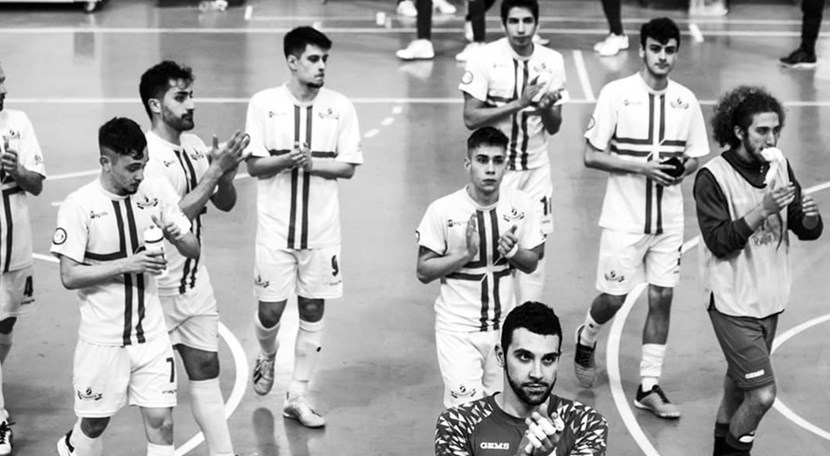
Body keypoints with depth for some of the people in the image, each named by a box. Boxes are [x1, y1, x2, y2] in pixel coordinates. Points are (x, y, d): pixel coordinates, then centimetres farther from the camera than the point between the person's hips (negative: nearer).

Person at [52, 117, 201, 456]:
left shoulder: (157, 192, -1)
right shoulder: (79, 206, -12)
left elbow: (194, 250, 6)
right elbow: (69, 276, -14)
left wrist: (176, 235, -17)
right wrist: (127, 265, -22)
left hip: (151, 333, 3)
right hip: (103, 337, -3)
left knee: (161, 421, -2)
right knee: (95, 422, 11)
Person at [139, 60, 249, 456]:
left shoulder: (194, 146, 6)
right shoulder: (146, 155, -19)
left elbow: (225, 203, 11)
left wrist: (227, 173, -10)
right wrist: (214, 171, -25)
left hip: (195, 281, 7)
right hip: (156, 287, -7)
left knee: (205, 370, 6)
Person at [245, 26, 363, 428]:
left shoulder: (340, 107, -1)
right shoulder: (264, 104, -4)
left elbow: (348, 166, -2)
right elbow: (254, 165, -4)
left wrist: (310, 162, -17)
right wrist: (285, 160, -22)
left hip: (321, 227, 1)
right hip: (276, 225, -1)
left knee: (313, 309, 4)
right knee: (270, 309, 1)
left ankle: (297, 396, 14)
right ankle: (267, 356, 36)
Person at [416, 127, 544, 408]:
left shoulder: (520, 205, -2)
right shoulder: (443, 210, -12)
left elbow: (531, 264, 8)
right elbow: (423, 272, -7)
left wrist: (512, 251, -14)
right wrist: (466, 253, -20)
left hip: (505, 327, 3)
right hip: (458, 329, -3)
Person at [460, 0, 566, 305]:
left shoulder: (552, 62, 1)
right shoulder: (486, 59, -10)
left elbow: (554, 127, 4)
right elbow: (471, 118, -14)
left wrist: (546, 108, -18)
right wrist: (517, 105, -23)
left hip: (536, 168, 3)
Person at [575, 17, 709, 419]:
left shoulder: (686, 100, 3)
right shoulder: (617, 94, -9)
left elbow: (696, 156, 12)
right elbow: (592, 156, -9)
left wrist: (683, 168, -11)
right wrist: (641, 166, -20)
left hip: (669, 220, 3)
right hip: (624, 218, -3)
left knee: (662, 298, 2)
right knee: (613, 298, 3)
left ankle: (649, 386, 11)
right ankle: (587, 338, 36)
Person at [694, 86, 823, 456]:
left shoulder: (778, 166, 1)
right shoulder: (712, 177, -16)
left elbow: (808, 230, 6)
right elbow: (719, 241, -22)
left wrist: (809, 216, -17)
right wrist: (762, 210, -30)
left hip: (770, 298, 6)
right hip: (733, 303, -6)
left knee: (739, 380, 20)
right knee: (762, 394, -9)